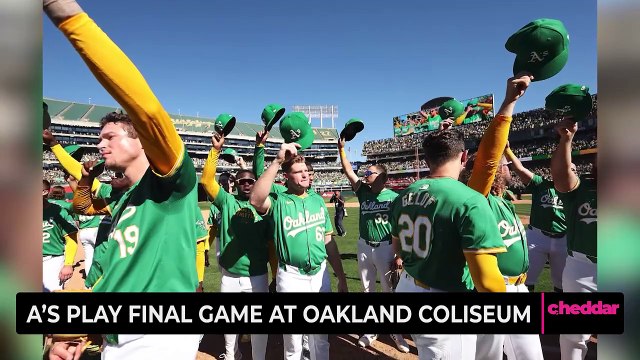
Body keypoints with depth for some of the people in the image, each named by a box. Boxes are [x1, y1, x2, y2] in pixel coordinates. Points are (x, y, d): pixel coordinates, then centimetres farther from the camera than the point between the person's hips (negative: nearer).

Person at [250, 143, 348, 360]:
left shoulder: (318, 200, 6)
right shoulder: (279, 201, -7)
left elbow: (329, 241, 8)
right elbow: (256, 200, -32)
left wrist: (341, 278, 7)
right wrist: (277, 161, -32)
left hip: (320, 274, 4)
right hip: (291, 277, -3)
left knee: (320, 338, 18)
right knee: (293, 341, 13)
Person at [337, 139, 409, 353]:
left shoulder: (394, 197, -8)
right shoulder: (363, 191, 3)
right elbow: (348, 171, 0)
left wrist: (400, 254, -12)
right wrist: (342, 149, -7)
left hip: (385, 247, -4)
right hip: (364, 247, 4)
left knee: (390, 290, 8)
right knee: (368, 290, 14)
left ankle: (395, 331, 25)